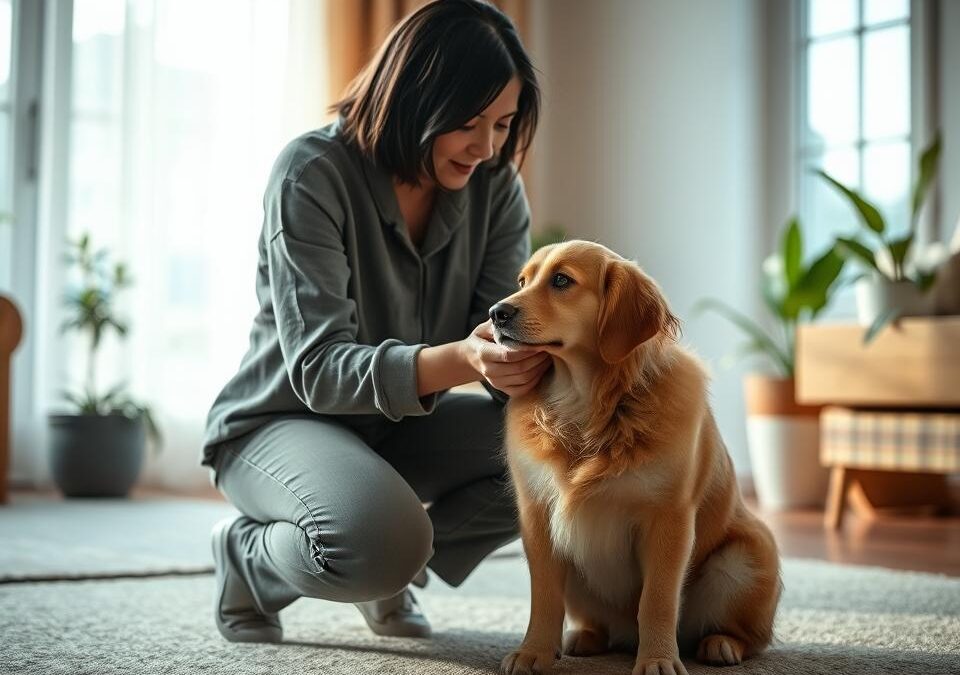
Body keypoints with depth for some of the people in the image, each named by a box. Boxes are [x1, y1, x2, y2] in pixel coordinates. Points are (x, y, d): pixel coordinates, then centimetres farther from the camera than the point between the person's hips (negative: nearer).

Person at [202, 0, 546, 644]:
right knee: (380, 541, -36)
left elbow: (508, 324, -10)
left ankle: (396, 567, 4)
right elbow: (317, 368, -29)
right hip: (283, 419, -6)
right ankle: (249, 557, -1)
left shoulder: (495, 184, -6)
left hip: (405, 423, 6)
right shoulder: (312, 172, -22)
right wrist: (457, 361, -46)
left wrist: (515, 367, -37)